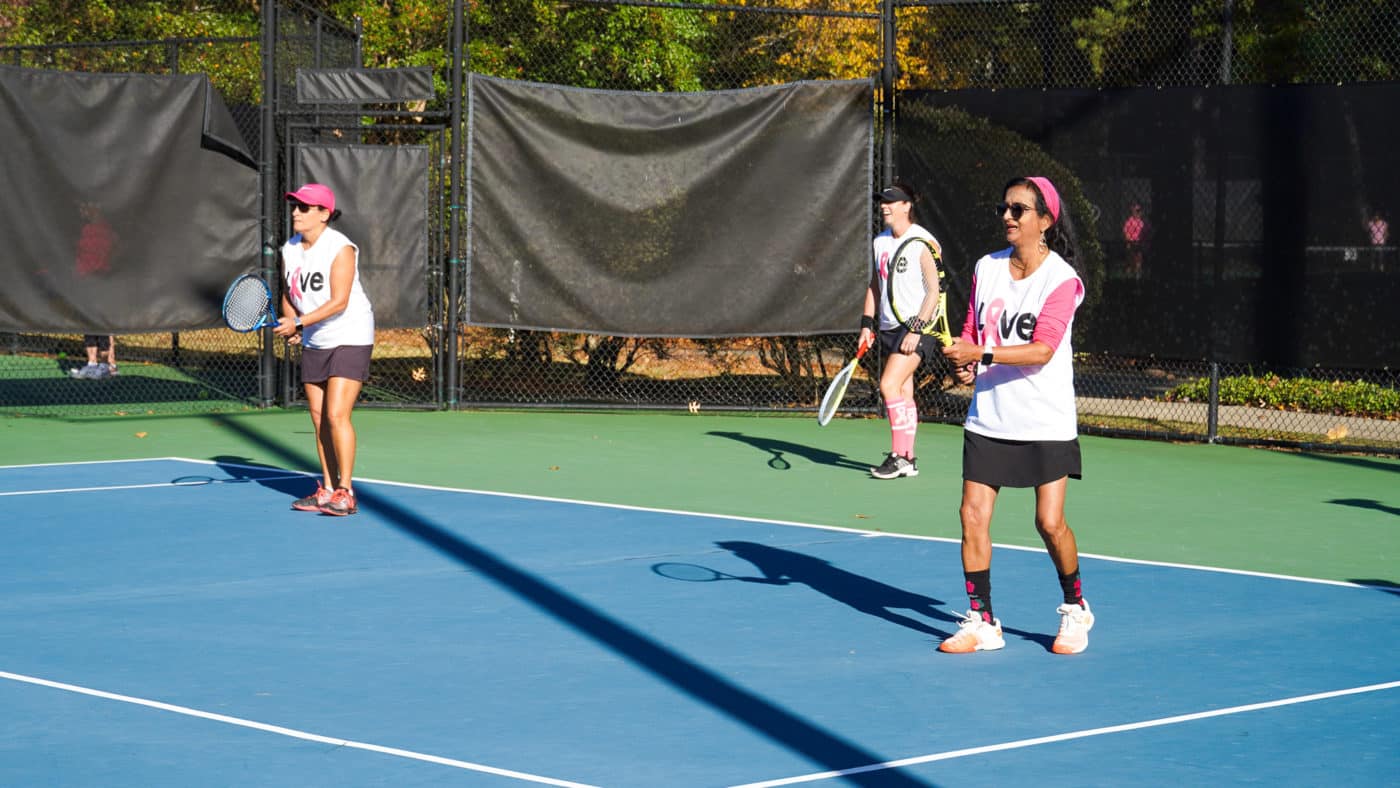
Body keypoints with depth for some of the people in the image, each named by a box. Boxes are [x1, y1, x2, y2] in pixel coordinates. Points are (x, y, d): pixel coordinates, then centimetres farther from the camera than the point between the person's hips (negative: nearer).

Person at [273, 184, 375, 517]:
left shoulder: (341, 248, -18)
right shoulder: (289, 250, 3)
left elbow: (339, 302, -24)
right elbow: (288, 293, 16)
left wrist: (299, 322, -30)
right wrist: (290, 323, -3)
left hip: (350, 338, -7)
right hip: (314, 342, 7)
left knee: (337, 415, -14)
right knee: (318, 418, 7)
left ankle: (345, 492, -9)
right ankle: (328, 490, 15)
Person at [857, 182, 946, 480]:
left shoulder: (923, 242, -12)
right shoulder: (880, 242, 11)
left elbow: (933, 290, -14)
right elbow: (874, 285, 19)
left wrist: (916, 330, -19)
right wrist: (867, 323, 10)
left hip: (916, 326, -7)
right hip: (889, 327, 7)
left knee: (889, 385, -16)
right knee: (903, 393, 8)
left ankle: (899, 455, -10)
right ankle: (907, 459, 12)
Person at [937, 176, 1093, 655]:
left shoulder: (1062, 279, -10)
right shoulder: (986, 268, 6)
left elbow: (1042, 349, -21)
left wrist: (981, 354, -31)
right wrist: (962, 362, -8)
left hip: (1045, 422, -5)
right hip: (988, 417, 5)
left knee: (1050, 522, -5)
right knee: (973, 515, -4)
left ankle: (1075, 610, 19)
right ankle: (981, 623, 7)